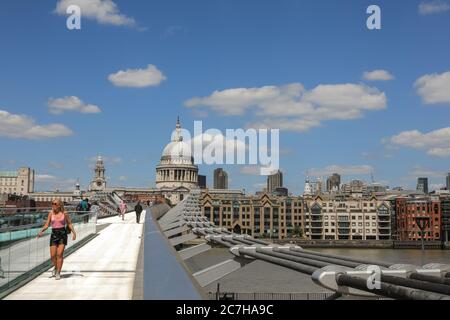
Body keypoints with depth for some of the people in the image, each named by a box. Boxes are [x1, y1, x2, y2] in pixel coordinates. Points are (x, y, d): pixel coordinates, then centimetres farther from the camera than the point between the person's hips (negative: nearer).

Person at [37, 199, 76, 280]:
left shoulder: (64, 213, -1)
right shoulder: (51, 213, 3)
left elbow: (69, 223, 8)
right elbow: (47, 225, 6)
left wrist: (74, 232, -2)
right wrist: (42, 231, -11)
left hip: (62, 234, -2)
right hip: (54, 234, 2)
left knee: (59, 254, -9)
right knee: (53, 255, 0)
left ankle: (58, 273, 0)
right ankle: (56, 268, 29)